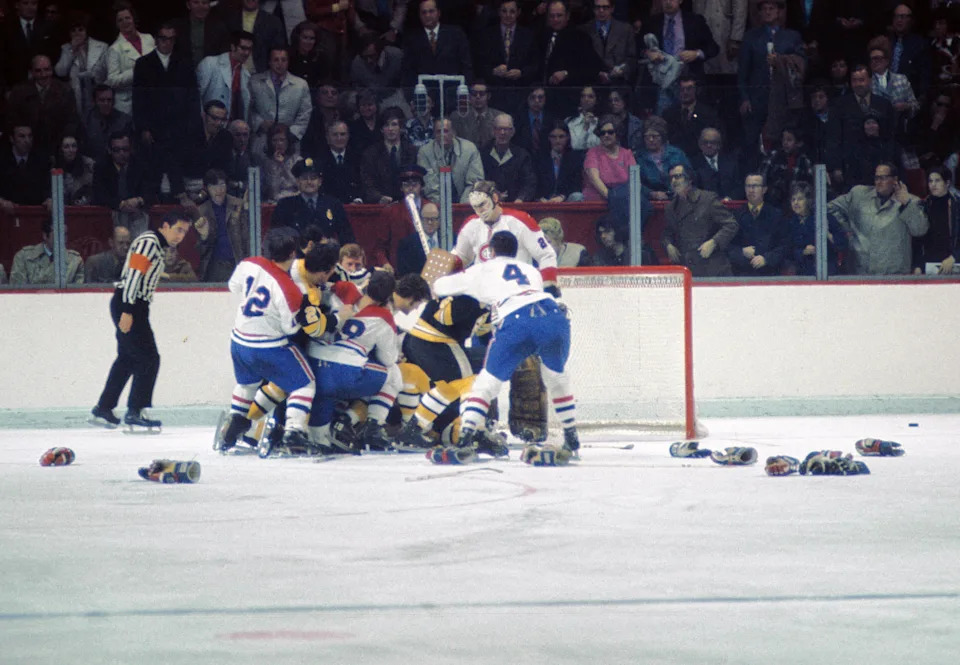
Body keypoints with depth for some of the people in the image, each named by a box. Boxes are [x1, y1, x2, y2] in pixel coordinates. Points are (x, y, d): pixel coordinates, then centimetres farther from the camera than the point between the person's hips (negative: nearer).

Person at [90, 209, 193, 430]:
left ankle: (103, 409, 23)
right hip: (127, 305, -11)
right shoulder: (148, 242, -13)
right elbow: (133, 274, -22)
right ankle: (135, 411, -7)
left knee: (127, 359, 17)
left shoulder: (158, 246, 19)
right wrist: (127, 311, -27)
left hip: (133, 307, 11)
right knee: (148, 359, -9)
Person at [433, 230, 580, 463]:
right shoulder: (531, 270, 38)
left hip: (515, 322, -3)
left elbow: (438, 287, 37)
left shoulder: (483, 270, 29)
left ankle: (466, 437, -6)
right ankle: (572, 441, 25)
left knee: (487, 381, 9)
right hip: (553, 316, 3)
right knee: (557, 378, 26)